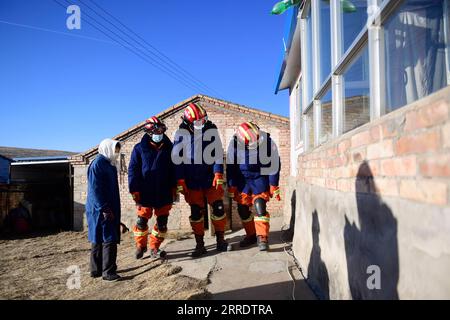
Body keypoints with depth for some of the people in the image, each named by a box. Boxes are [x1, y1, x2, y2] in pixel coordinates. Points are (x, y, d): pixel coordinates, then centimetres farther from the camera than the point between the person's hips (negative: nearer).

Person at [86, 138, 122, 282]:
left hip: (109, 209, 10)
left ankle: (96, 270, 22)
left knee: (99, 240, 14)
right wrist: (105, 209, -21)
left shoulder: (109, 164, 16)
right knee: (109, 239, -8)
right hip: (101, 210, -10)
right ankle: (108, 272, -3)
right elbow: (95, 189, -19)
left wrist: (111, 209, 22)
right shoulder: (98, 164, -13)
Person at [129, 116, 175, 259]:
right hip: (145, 193, -2)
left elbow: (174, 169, 7)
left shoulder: (168, 148, 4)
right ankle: (140, 245, 31)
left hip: (163, 193, 2)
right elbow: (133, 170, -3)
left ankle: (154, 248, 23)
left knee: (162, 222, 8)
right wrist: (134, 190, -8)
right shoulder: (139, 148, -2)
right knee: (142, 221, 8)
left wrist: (173, 188, 5)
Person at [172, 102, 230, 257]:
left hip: (210, 177, 1)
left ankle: (220, 241, 17)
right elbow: (177, 158, -2)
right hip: (192, 180, 0)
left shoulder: (211, 130, -3)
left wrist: (218, 175, -10)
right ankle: (200, 245, 17)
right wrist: (180, 181, -5)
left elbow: (218, 154, -2)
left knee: (218, 208, 1)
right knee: (196, 212, 6)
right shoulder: (182, 133, -5)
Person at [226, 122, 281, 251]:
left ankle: (262, 237, -7)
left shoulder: (267, 141, -19)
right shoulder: (234, 143, -17)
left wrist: (274, 187, -6)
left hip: (260, 178, -2)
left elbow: (274, 165, -9)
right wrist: (231, 187, 0)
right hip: (241, 179, 2)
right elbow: (230, 167, -4)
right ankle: (251, 235, 22)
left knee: (260, 205, -15)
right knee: (242, 208, 5)